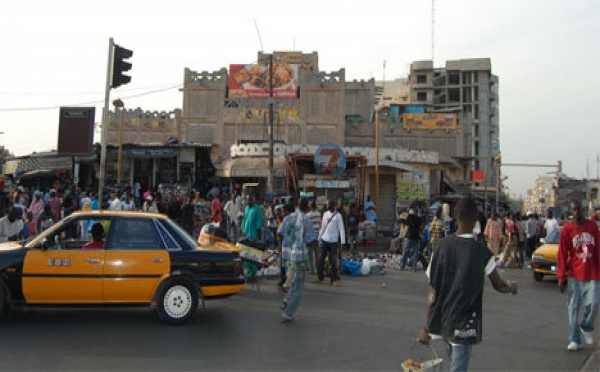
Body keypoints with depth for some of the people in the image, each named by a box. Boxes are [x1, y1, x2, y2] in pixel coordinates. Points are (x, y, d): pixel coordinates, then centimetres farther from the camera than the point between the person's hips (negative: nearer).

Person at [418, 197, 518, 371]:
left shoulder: (440, 247, -6)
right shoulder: (482, 252, -13)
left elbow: (432, 292, -5)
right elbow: (498, 285, 2)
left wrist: (427, 327, 1)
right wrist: (511, 287, 25)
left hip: (442, 322, 4)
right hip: (464, 324, -4)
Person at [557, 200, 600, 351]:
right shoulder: (567, 229, -4)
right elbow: (562, 254, -4)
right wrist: (561, 278, -6)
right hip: (575, 274, -1)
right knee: (573, 307, 2)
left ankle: (586, 327, 21)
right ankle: (574, 340, 11)